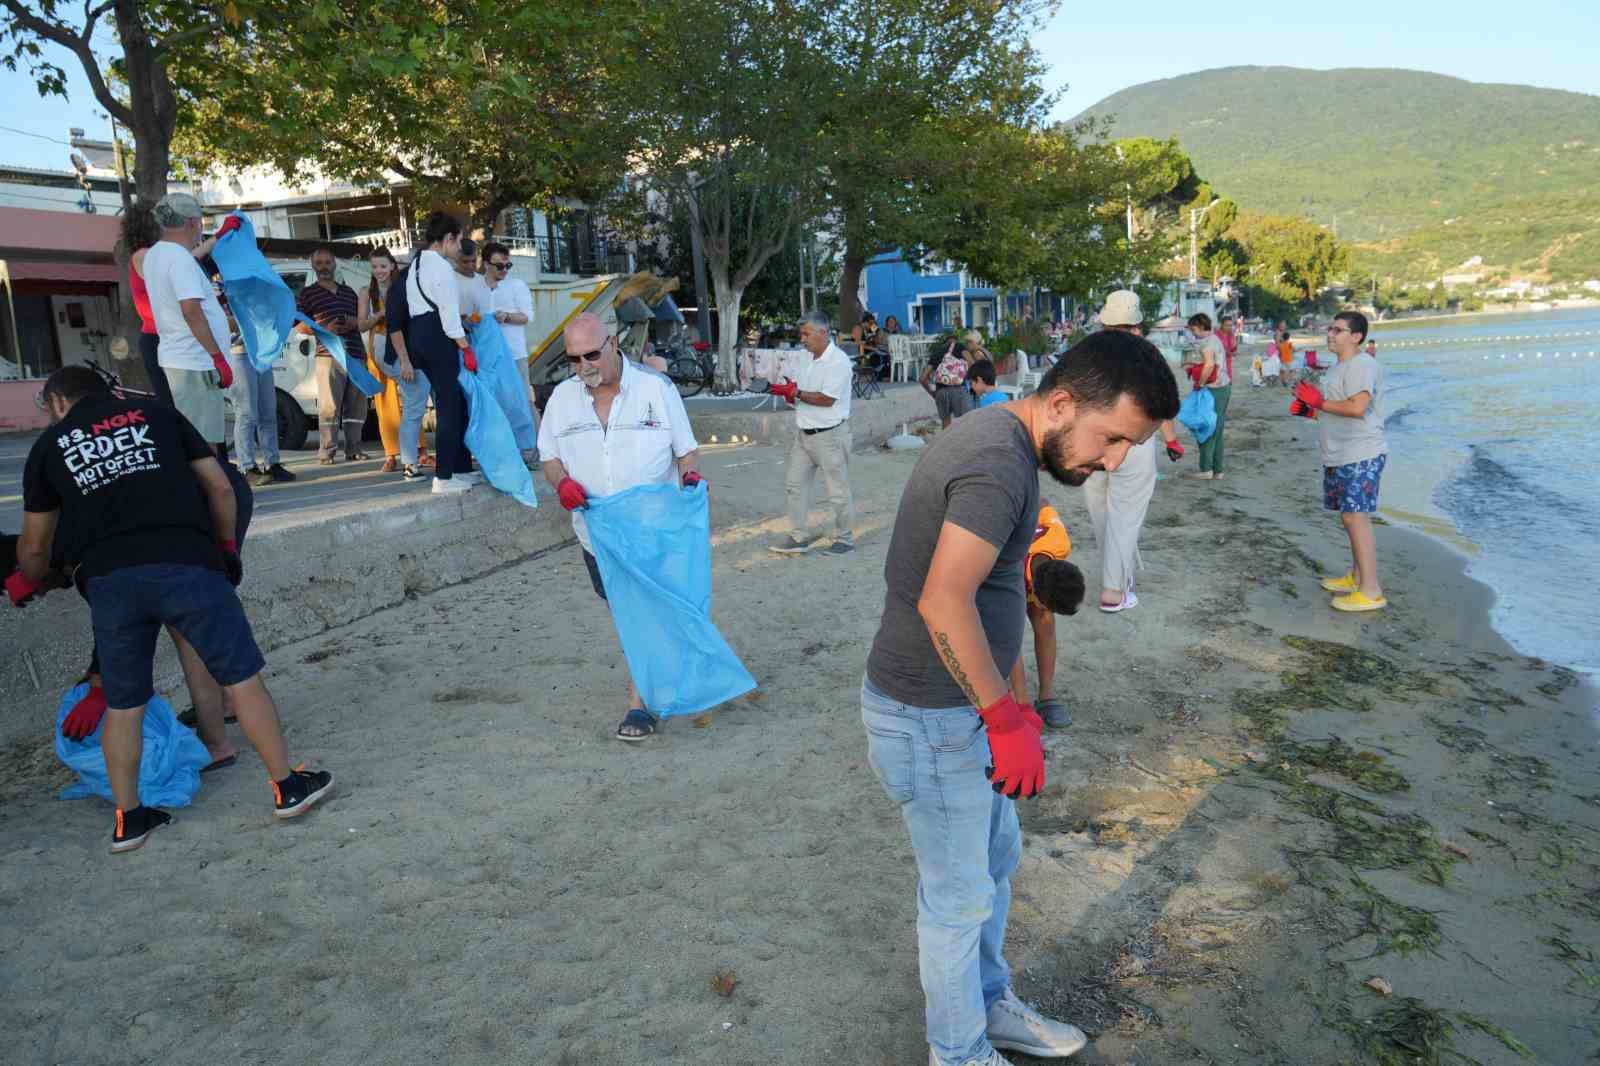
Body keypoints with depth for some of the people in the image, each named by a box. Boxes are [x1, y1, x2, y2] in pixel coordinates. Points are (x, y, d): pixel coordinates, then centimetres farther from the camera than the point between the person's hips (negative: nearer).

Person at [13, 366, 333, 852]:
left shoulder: (48, 446, 20)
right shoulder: (154, 413, 20)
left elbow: (35, 546, 23)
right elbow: (221, 488, 13)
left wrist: (30, 583, 44)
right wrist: (226, 546, 26)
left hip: (110, 578, 1)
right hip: (186, 564, -1)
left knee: (122, 704, 15)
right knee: (241, 678, 7)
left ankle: (128, 819, 24)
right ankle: (287, 786, 13)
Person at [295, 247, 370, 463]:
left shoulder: (349, 291, 21)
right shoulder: (308, 293, 8)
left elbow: (361, 321, 27)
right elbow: (299, 325, 2)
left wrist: (354, 323, 3)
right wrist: (324, 329, -13)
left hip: (356, 355, 5)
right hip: (329, 355, -5)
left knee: (356, 404, 4)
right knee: (329, 405, -9)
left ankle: (353, 448, 12)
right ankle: (325, 452, -5)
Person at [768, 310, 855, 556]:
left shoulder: (838, 361, -15)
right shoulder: (810, 360, 12)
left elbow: (827, 399, -22)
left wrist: (796, 393, -17)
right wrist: (791, 391, -4)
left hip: (829, 434, -9)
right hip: (804, 433, 9)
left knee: (836, 490, 2)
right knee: (794, 484, 10)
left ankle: (845, 540, 15)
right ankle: (799, 537, 19)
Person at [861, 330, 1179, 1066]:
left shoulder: (996, 435, 6)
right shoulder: (1001, 463, -25)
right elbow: (944, 601, -35)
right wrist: (1008, 720, -25)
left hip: (960, 702, 10)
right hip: (931, 718, -10)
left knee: (996, 858, 25)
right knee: (961, 895, 9)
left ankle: (989, 1005, 46)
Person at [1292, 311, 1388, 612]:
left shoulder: (1361, 365, -15)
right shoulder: (1339, 366, 18)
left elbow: (1357, 407, -27)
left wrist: (1319, 402, -17)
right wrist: (1310, 409, 11)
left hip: (1360, 456, -11)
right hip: (1340, 456, 11)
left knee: (1355, 517, -12)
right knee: (1350, 517, 17)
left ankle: (1371, 592, -9)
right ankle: (1356, 577, 29)